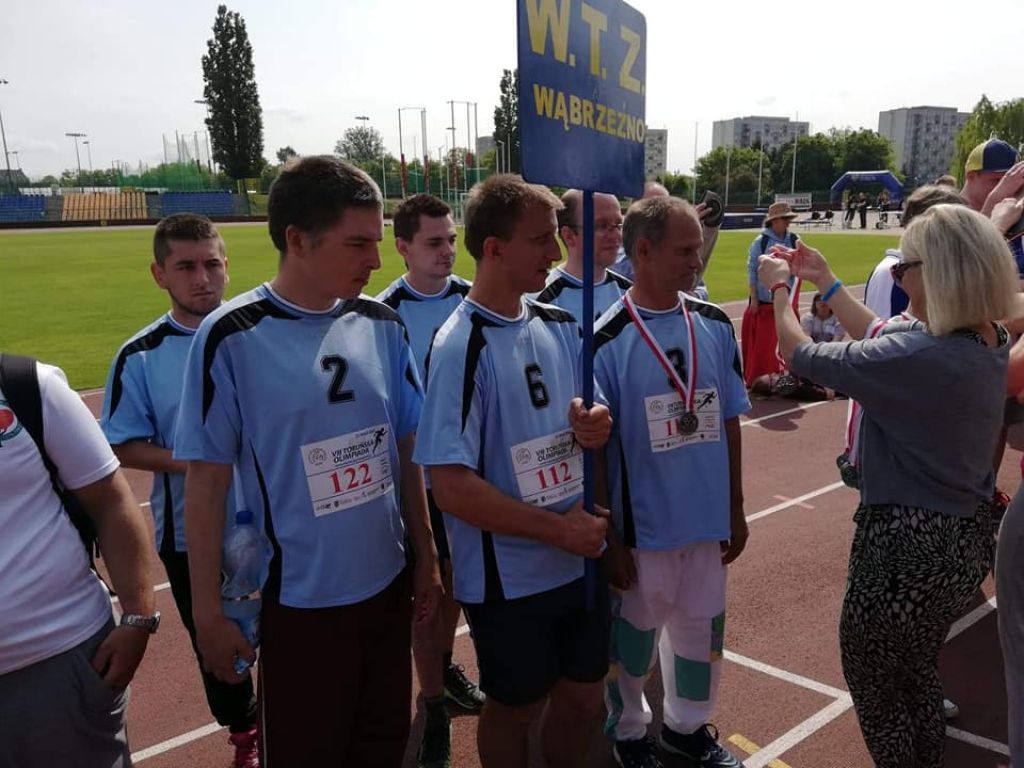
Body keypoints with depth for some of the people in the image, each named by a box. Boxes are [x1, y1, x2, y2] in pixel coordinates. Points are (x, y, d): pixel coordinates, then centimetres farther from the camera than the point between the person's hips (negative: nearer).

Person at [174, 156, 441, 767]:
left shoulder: (382, 325, -1)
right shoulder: (231, 338, -14)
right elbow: (207, 481, -9)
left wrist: (427, 554, 9)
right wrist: (208, 608, -6)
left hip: (388, 584, 4)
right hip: (299, 599, -4)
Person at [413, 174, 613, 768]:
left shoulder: (562, 327, 2)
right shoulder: (462, 347, -19)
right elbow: (453, 489, -22)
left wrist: (595, 426, -11)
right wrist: (560, 528, -19)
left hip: (581, 559, 6)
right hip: (510, 577, -5)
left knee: (582, 699, 20)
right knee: (516, 709, 16)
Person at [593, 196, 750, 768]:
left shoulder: (716, 326, -1)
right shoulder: (608, 340, -14)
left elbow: (729, 422, 7)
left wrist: (736, 508, 10)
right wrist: (607, 537, -8)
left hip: (708, 521, 4)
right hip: (641, 525, -4)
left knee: (702, 629, 19)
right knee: (634, 633, 15)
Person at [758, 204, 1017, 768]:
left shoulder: (919, 358, -29)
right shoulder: (990, 342, -2)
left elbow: (799, 354, -17)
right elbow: (887, 340, 13)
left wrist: (779, 288, 0)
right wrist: (825, 281, 17)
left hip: (909, 542, -9)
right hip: (968, 536, 9)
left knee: (871, 674, 16)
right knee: (918, 667, 29)